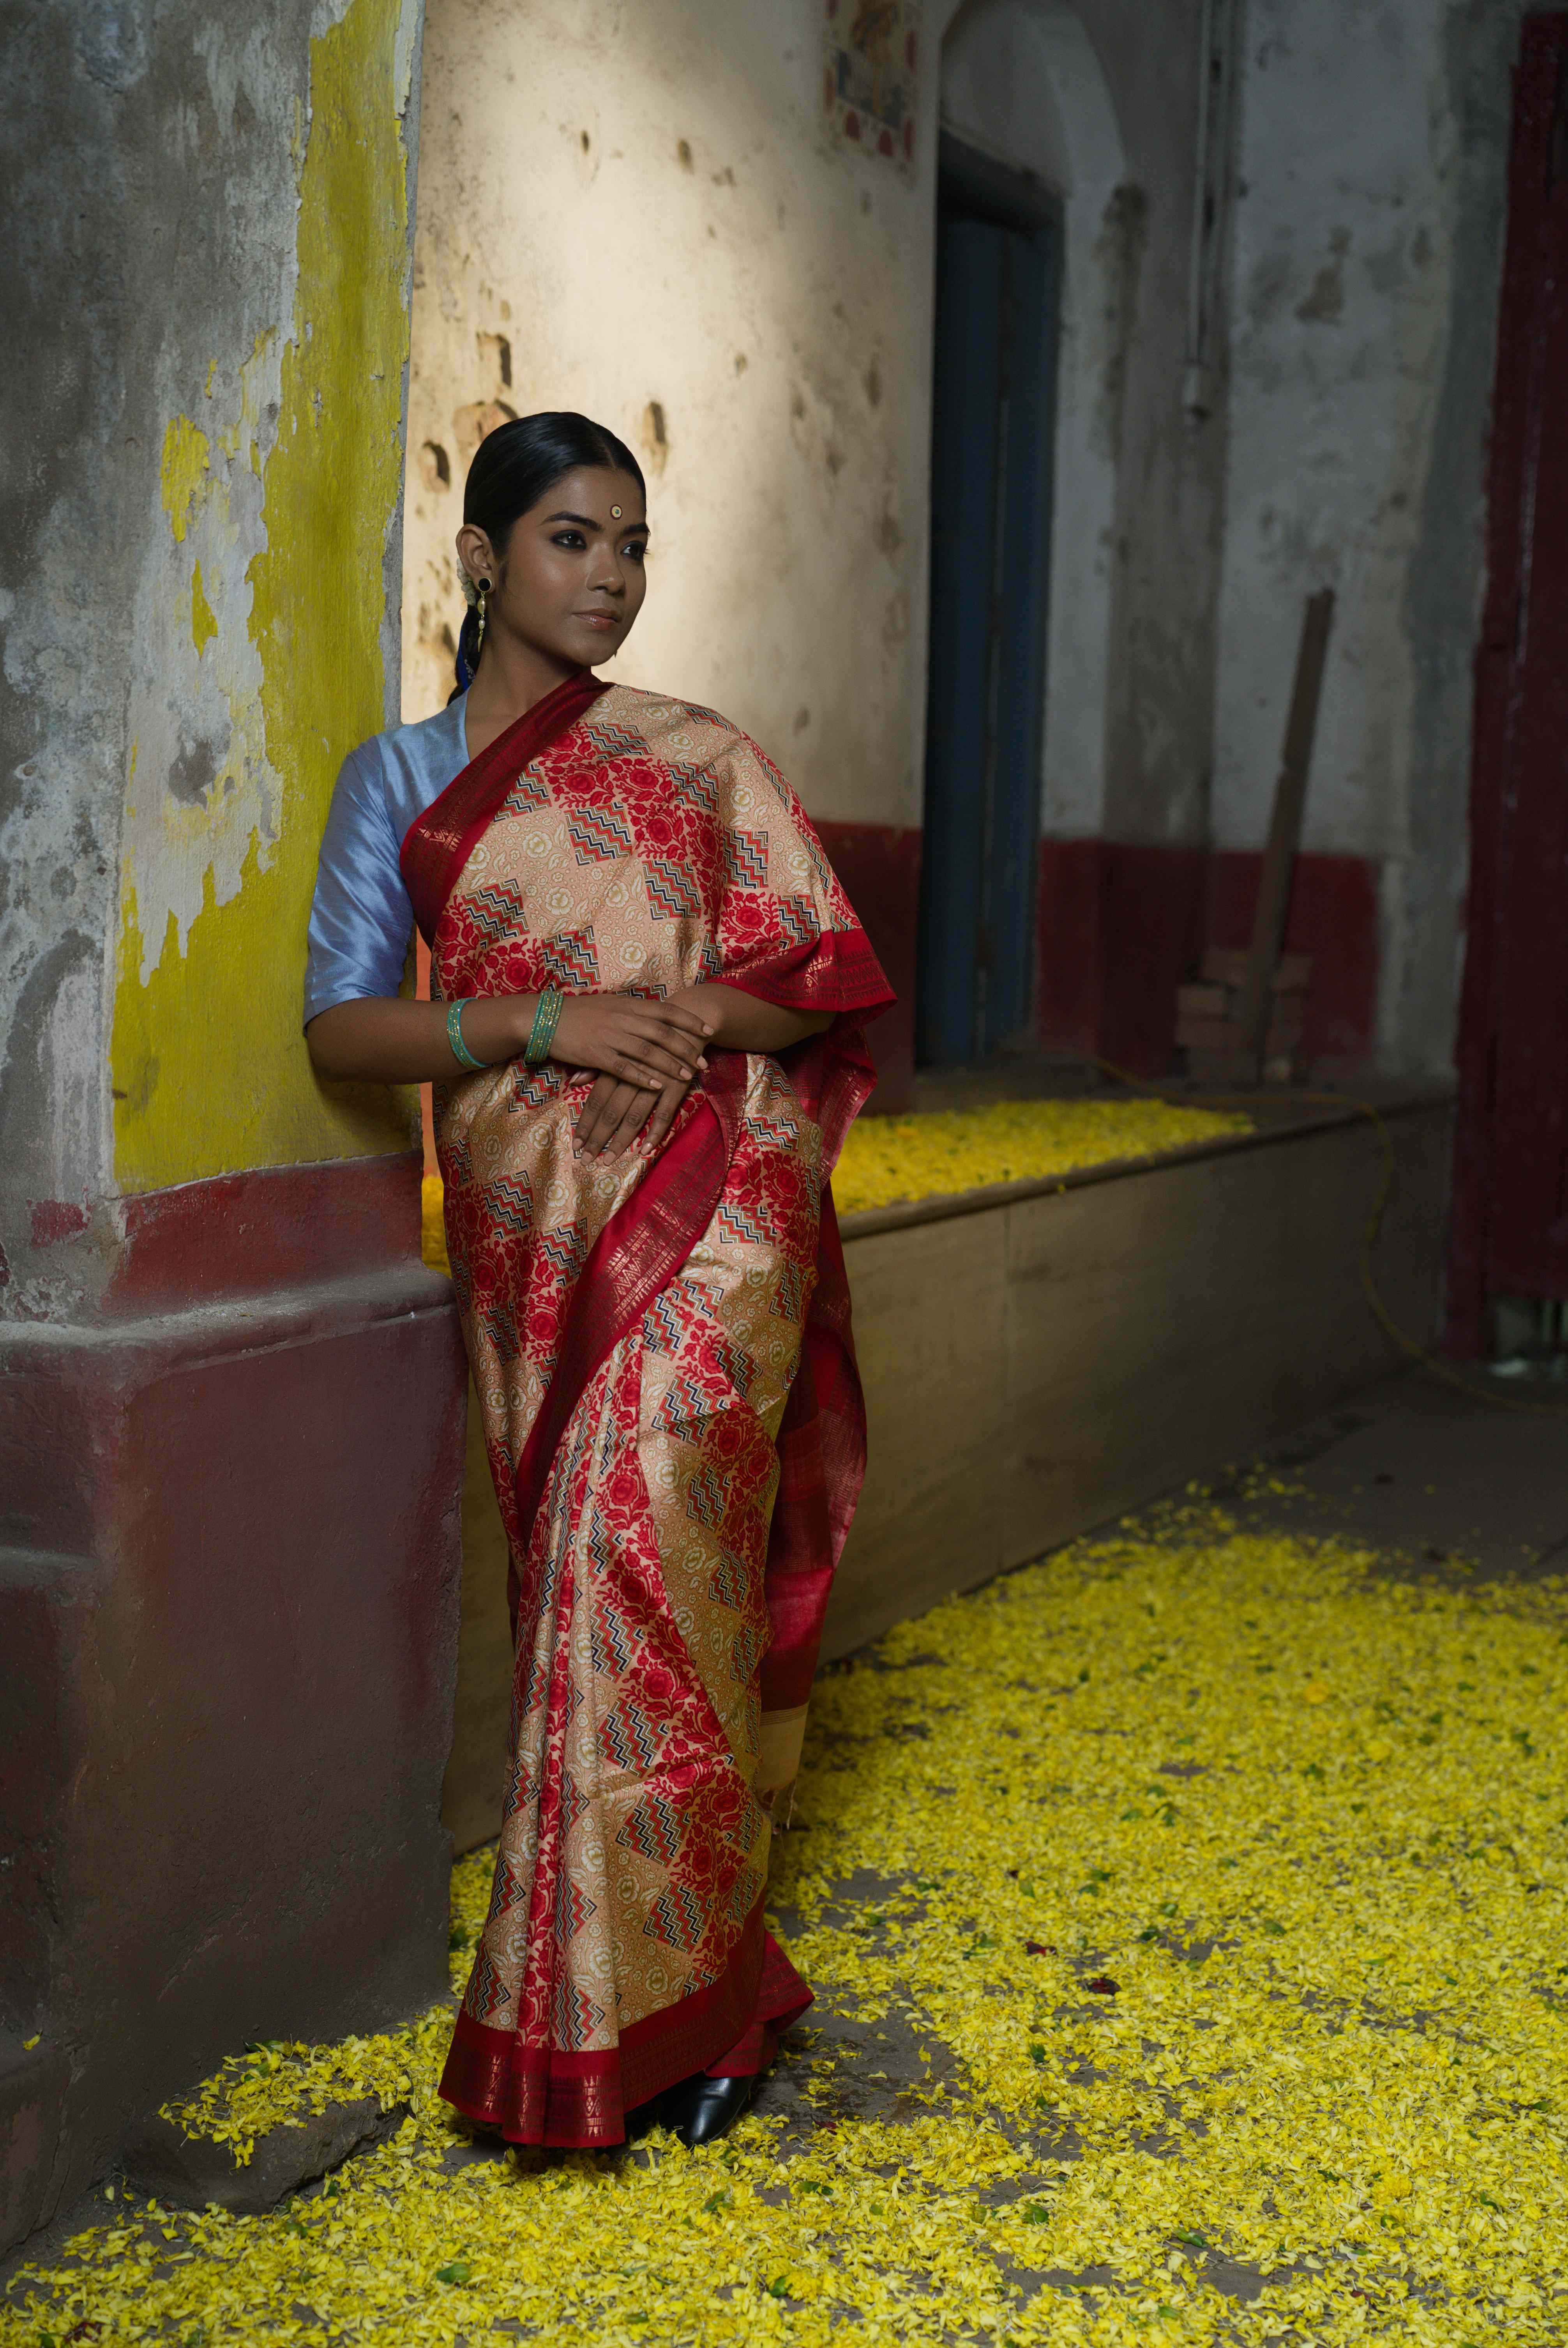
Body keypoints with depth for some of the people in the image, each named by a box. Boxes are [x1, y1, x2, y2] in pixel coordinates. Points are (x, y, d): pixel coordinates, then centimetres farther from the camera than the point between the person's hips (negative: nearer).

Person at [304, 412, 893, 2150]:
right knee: (585, 1594, 5)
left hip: (703, 1222, -3)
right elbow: (340, 1026, 1)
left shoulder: (696, 756, 8)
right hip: (525, 1238, 3)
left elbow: (832, 971, 6)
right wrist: (540, 1025, -14)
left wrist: (682, 1020, -13)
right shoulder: (395, 778, 11)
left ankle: (635, 2017, 2)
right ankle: (701, 1985, 18)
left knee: (639, 1588, -9)